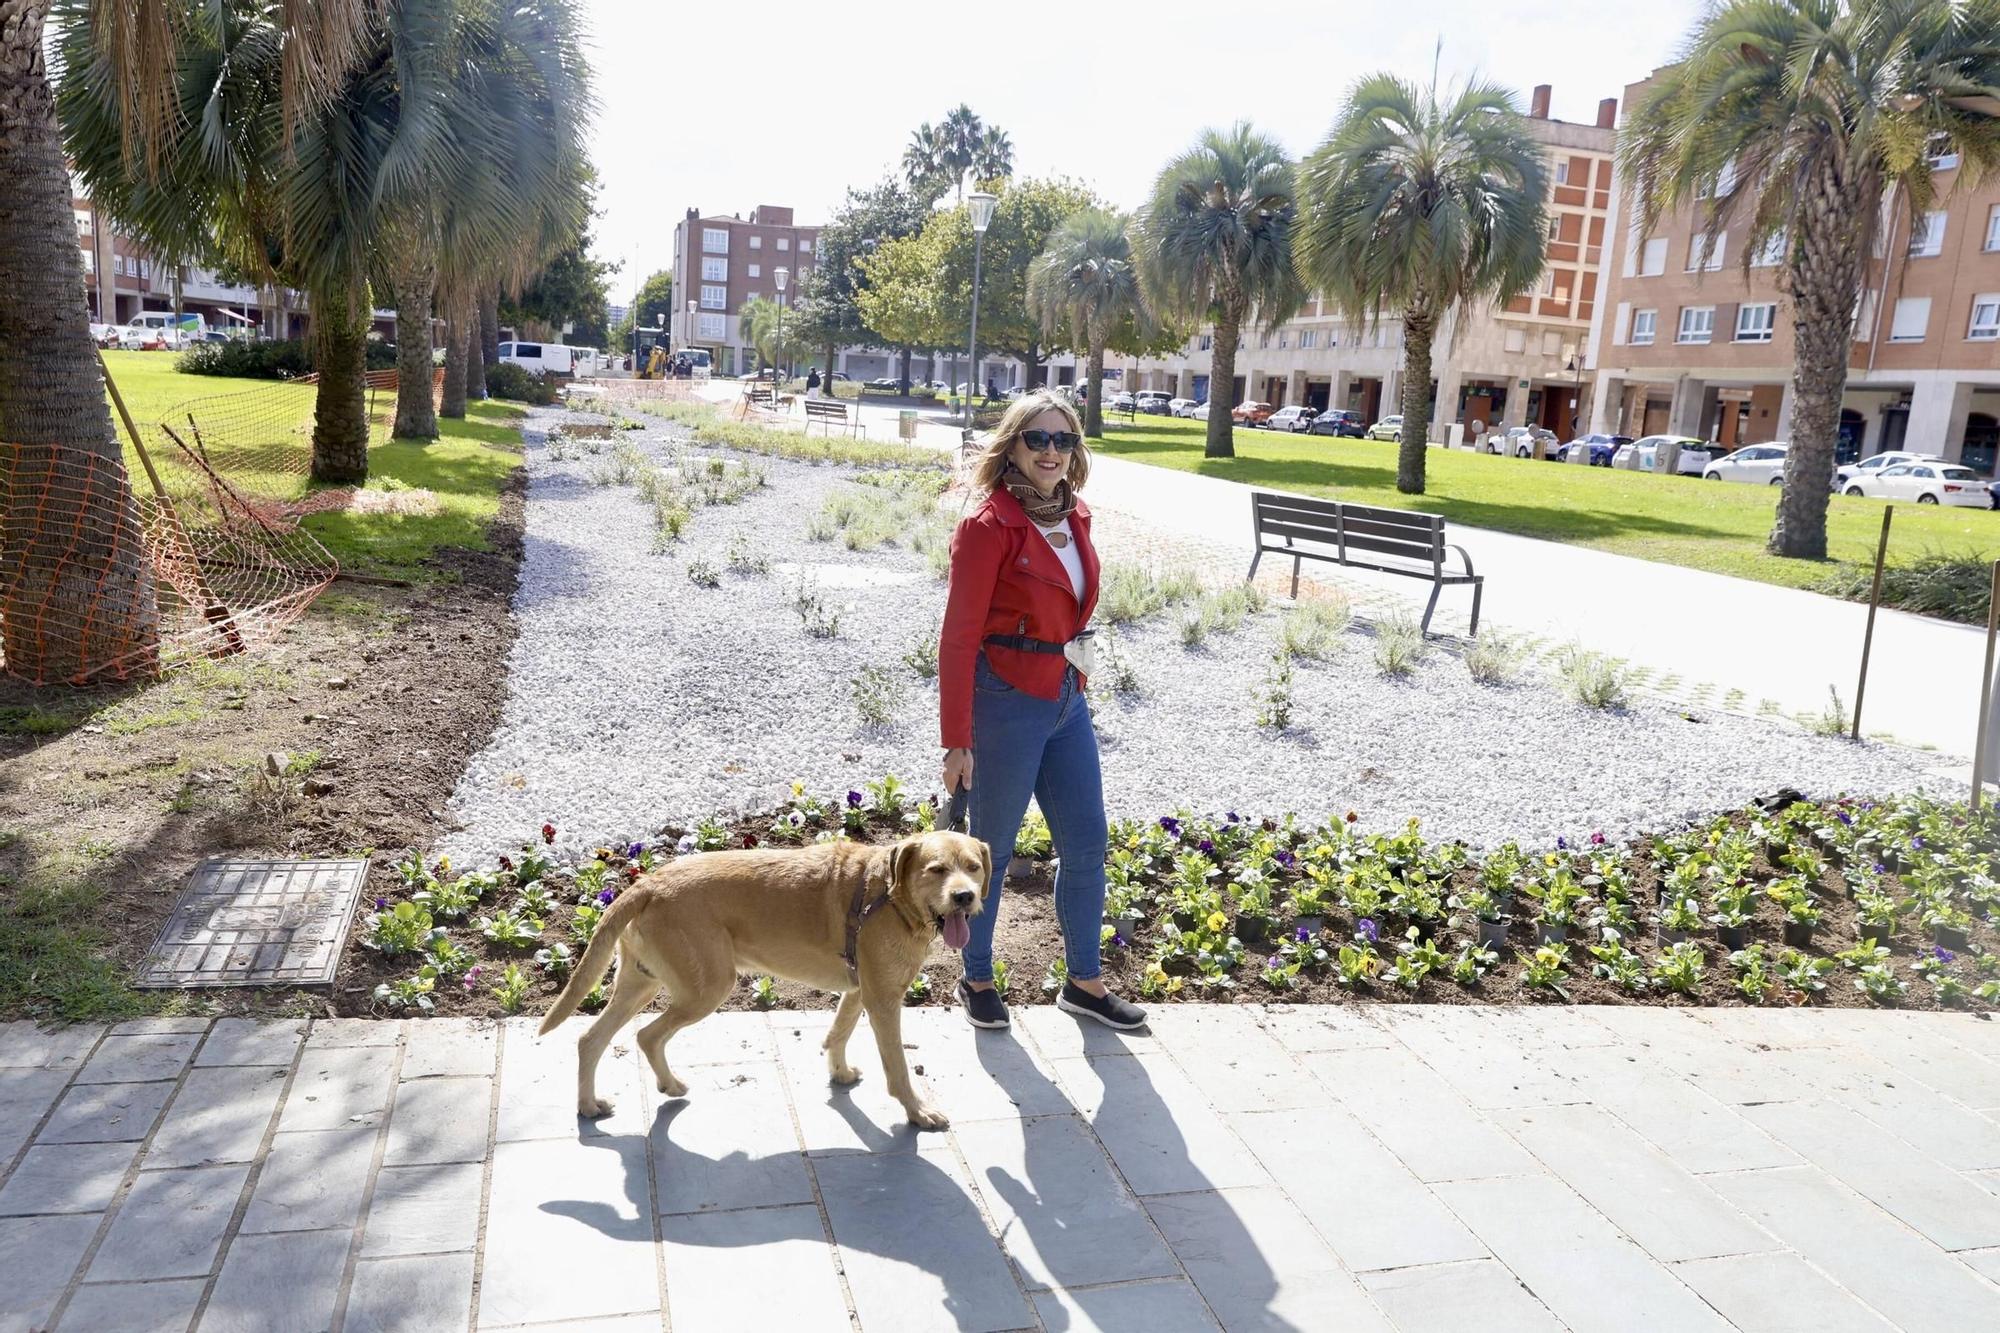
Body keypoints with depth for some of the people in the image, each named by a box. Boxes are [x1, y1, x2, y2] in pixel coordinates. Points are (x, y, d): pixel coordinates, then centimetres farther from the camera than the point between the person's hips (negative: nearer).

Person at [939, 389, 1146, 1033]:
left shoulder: (1073, 518, 6)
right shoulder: (991, 524, -15)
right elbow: (959, 636, -16)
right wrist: (956, 741, -16)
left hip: (1066, 700, 7)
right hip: (1006, 704, -7)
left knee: (1087, 842, 13)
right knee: (992, 849, 9)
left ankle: (1085, 981, 29)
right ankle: (977, 980, 28)